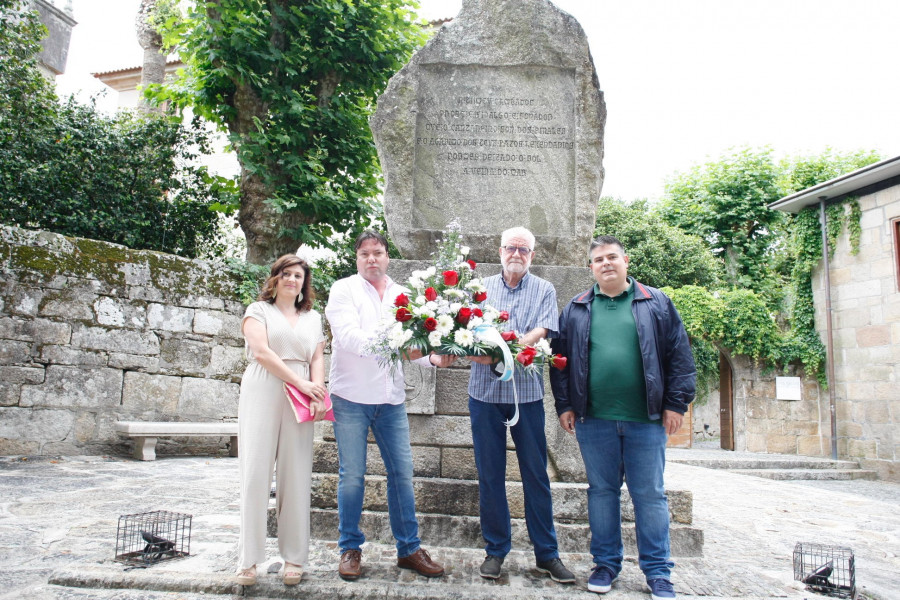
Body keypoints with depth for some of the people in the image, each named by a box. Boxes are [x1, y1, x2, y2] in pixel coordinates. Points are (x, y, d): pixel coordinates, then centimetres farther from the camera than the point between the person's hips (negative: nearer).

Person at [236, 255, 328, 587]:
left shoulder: (313, 318, 18)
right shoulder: (258, 310, 7)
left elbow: (317, 358, 9)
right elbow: (261, 351, -7)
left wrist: (317, 394, -9)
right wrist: (300, 382, -13)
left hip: (300, 403, 3)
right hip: (262, 397, -3)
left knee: (296, 476, 2)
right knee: (256, 473, -3)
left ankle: (294, 557, 11)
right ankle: (249, 558, 5)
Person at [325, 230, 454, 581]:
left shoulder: (402, 295, 12)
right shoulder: (344, 289, -1)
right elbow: (349, 337, -16)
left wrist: (433, 358, -17)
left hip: (391, 398, 4)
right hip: (352, 397, -3)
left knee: (402, 473, 7)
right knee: (352, 475, 4)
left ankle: (409, 549, 20)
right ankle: (350, 549, 20)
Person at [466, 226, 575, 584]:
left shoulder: (544, 290, 7)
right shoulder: (482, 287, 11)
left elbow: (543, 333, -9)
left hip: (526, 392, -1)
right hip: (484, 392, 1)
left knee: (536, 474, 5)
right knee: (489, 474, 8)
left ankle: (546, 553, 18)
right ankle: (495, 549, 22)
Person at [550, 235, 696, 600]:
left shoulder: (656, 303, 5)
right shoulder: (576, 309, 8)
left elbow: (680, 356, 4)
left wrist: (676, 403, -1)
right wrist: (564, 405, 2)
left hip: (646, 420, -1)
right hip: (594, 420, 1)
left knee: (650, 495, 7)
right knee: (601, 491, 10)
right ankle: (605, 564, 25)